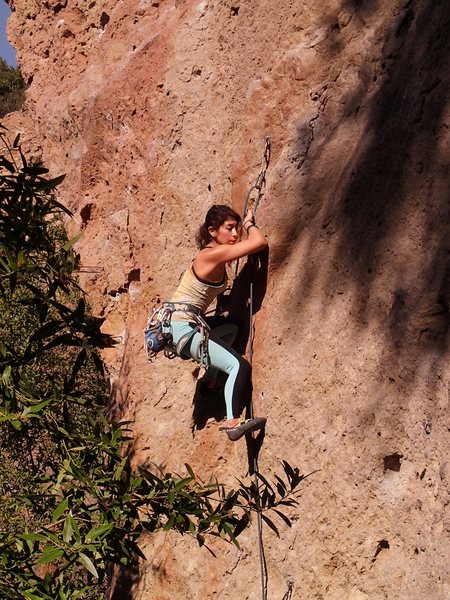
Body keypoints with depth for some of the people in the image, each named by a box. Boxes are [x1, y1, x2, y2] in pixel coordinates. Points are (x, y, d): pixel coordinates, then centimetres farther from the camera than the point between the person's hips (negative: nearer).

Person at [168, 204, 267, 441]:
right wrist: (250, 224, -4)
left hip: (191, 324, 10)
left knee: (231, 329, 33)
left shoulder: (213, 252, 9)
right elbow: (259, 242, -23)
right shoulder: (213, 254, -19)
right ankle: (232, 422, -17)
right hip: (182, 329, -10)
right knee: (238, 365, -17)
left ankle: (212, 377, 35)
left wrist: (245, 224, 19)